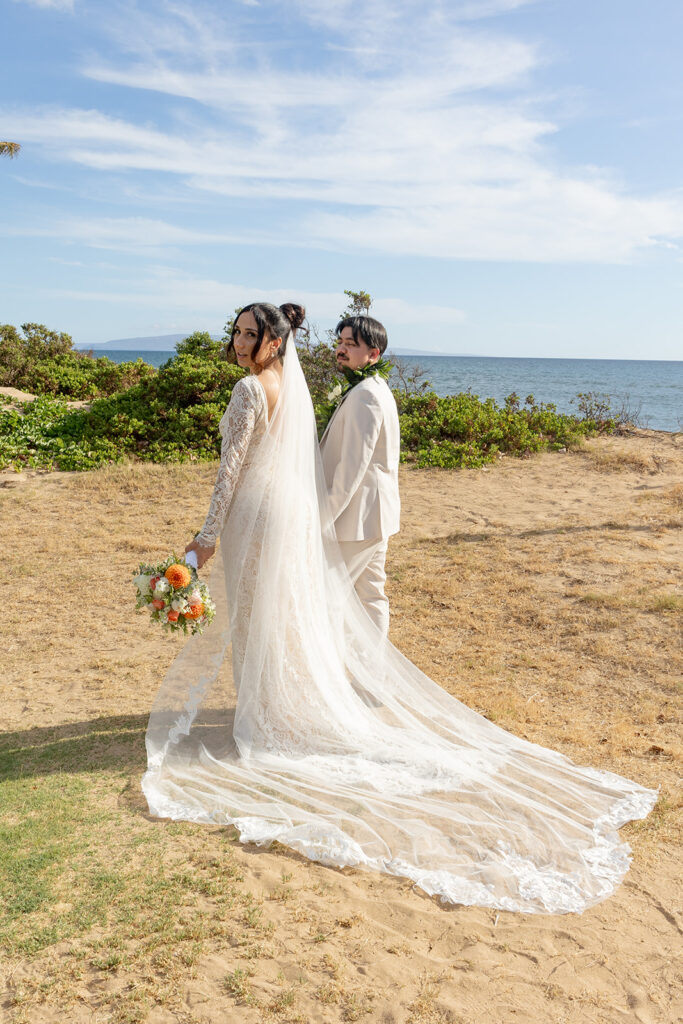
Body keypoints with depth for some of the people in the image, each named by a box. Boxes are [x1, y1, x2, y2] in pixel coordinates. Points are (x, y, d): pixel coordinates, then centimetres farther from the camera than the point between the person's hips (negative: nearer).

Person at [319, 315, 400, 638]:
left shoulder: (364, 395, -20)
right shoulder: (375, 388, 13)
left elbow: (353, 465, -24)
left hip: (358, 515, -10)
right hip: (374, 514, 10)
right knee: (370, 592, 16)